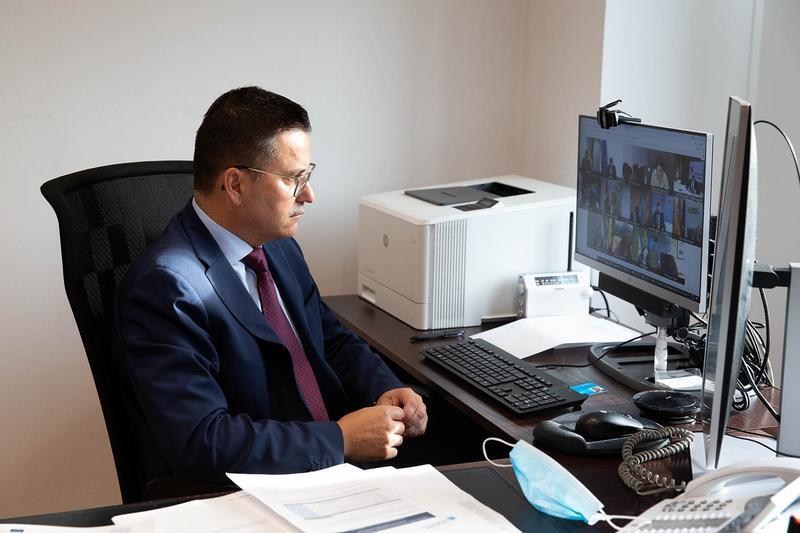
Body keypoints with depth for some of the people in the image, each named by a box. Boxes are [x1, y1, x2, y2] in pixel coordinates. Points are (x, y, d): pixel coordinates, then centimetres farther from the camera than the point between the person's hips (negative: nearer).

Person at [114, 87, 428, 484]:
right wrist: (341, 439, -20)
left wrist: (386, 390, 1)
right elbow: (201, 443, -24)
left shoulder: (279, 246, 8)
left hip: (336, 467, 8)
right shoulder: (165, 285, -19)